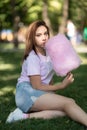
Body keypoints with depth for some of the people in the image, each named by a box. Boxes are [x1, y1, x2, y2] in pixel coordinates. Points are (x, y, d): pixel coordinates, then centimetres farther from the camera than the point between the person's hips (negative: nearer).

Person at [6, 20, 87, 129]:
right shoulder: (32, 57, -13)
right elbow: (37, 86, -15)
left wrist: (52, 95, -4)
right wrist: (62, 85, -11)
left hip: (42, 92, 8)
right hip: (27, 93, -7)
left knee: (67, 109, -19)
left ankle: (26, 115, -20)